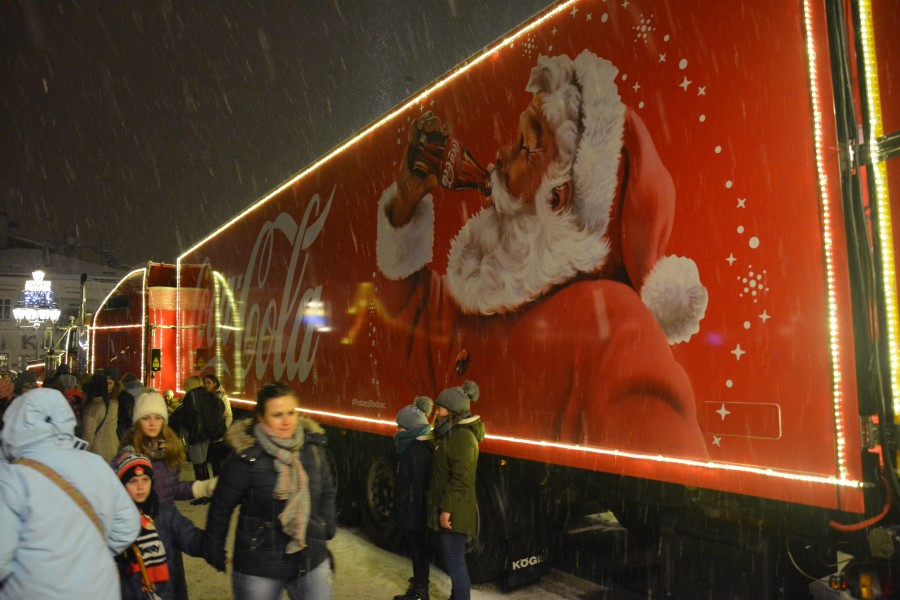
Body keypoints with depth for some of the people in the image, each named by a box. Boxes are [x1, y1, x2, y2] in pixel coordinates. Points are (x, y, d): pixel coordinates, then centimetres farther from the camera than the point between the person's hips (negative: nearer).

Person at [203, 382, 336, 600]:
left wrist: (327, 528, 5)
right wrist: (215, 552, 3)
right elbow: (221, 507, -6)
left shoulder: (312, 445, -5)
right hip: (258, 567, -3)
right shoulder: (246, 457, -18)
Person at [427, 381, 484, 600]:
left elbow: (460, 479, -24)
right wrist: (443, 507, 19)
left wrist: (447, 509, -23)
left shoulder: (462, 437, -19)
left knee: (455, 562, -1)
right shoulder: (451, 434, 13)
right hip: (449, 510, 10)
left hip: (454, 513, -10)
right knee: (453, 560, 21)